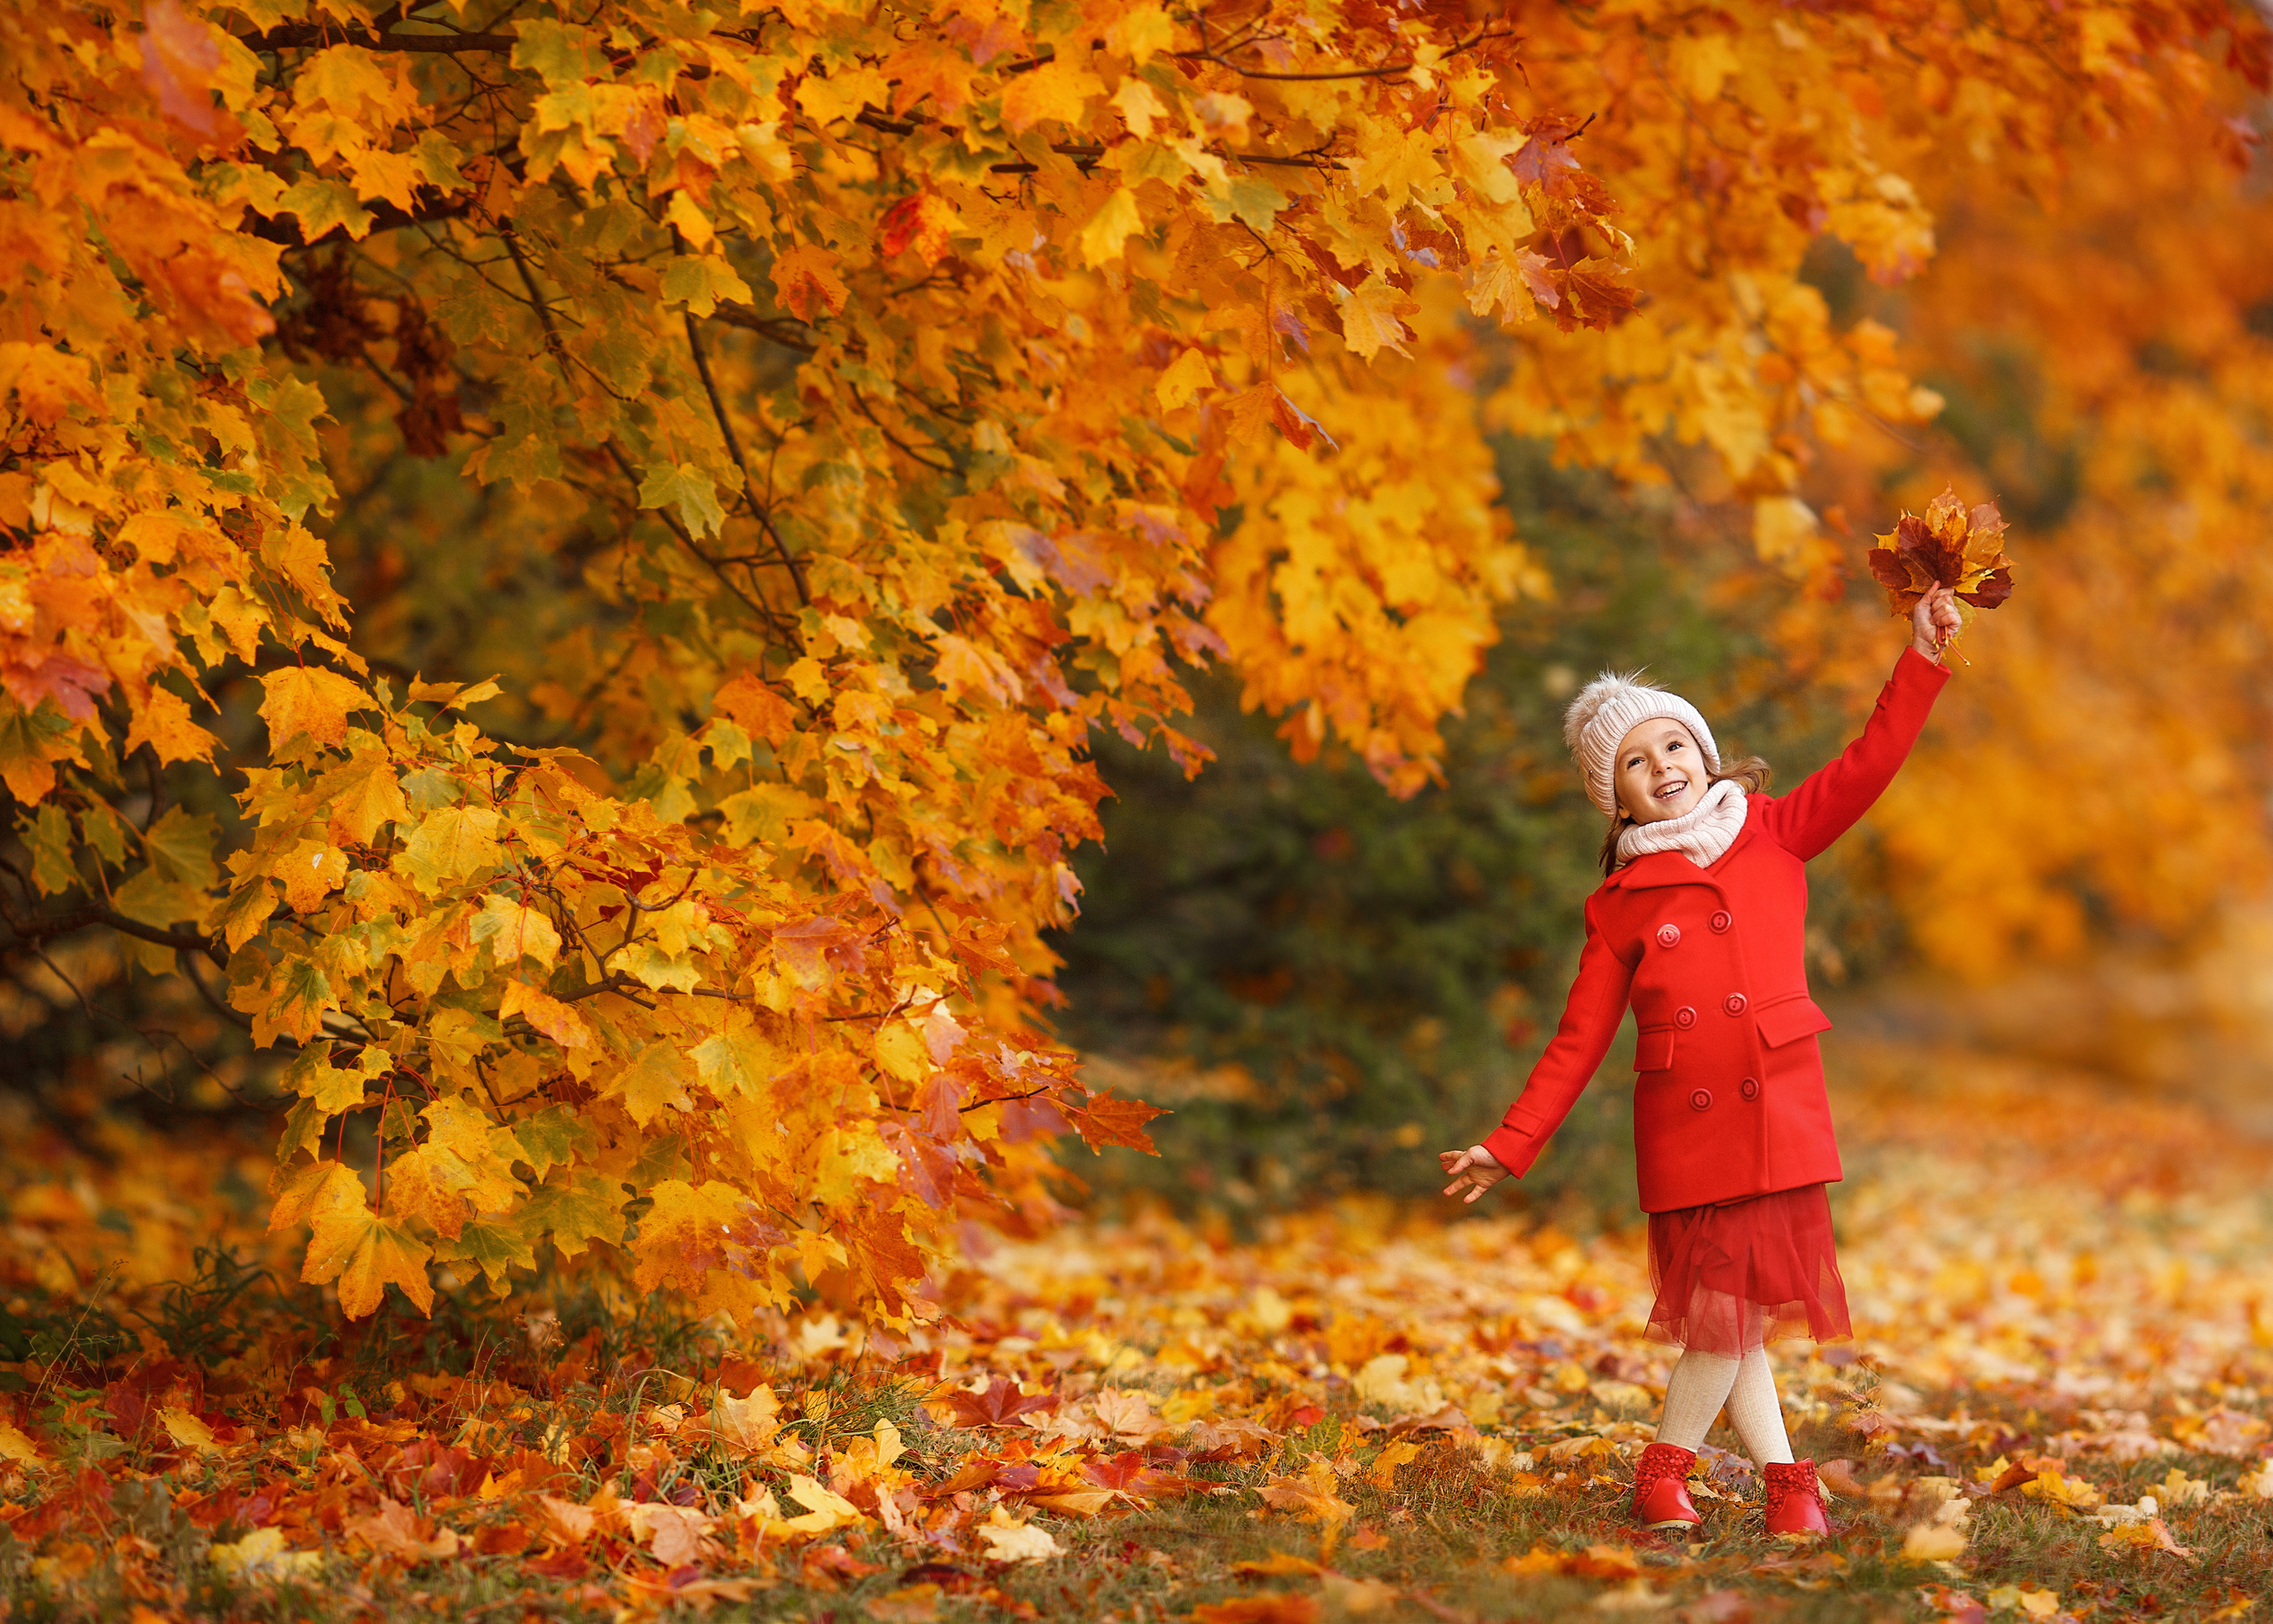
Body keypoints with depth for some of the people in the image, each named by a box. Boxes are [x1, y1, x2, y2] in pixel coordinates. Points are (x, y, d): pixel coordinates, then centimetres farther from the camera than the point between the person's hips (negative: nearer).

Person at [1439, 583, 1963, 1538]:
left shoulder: (1773, 835, 9)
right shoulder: (1618, 907, 6)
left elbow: (1868, 763, 0)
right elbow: (1578, 1042, 6)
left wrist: (1922, 658, -10)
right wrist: (1509, 1147, -1)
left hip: (1779, 1118, 1)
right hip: (1685, 1129, -1)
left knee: (1739, 1314, 2)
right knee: (1724, 1314, -3)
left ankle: (1665, 1468, 20)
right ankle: (1787, 1479, 15)